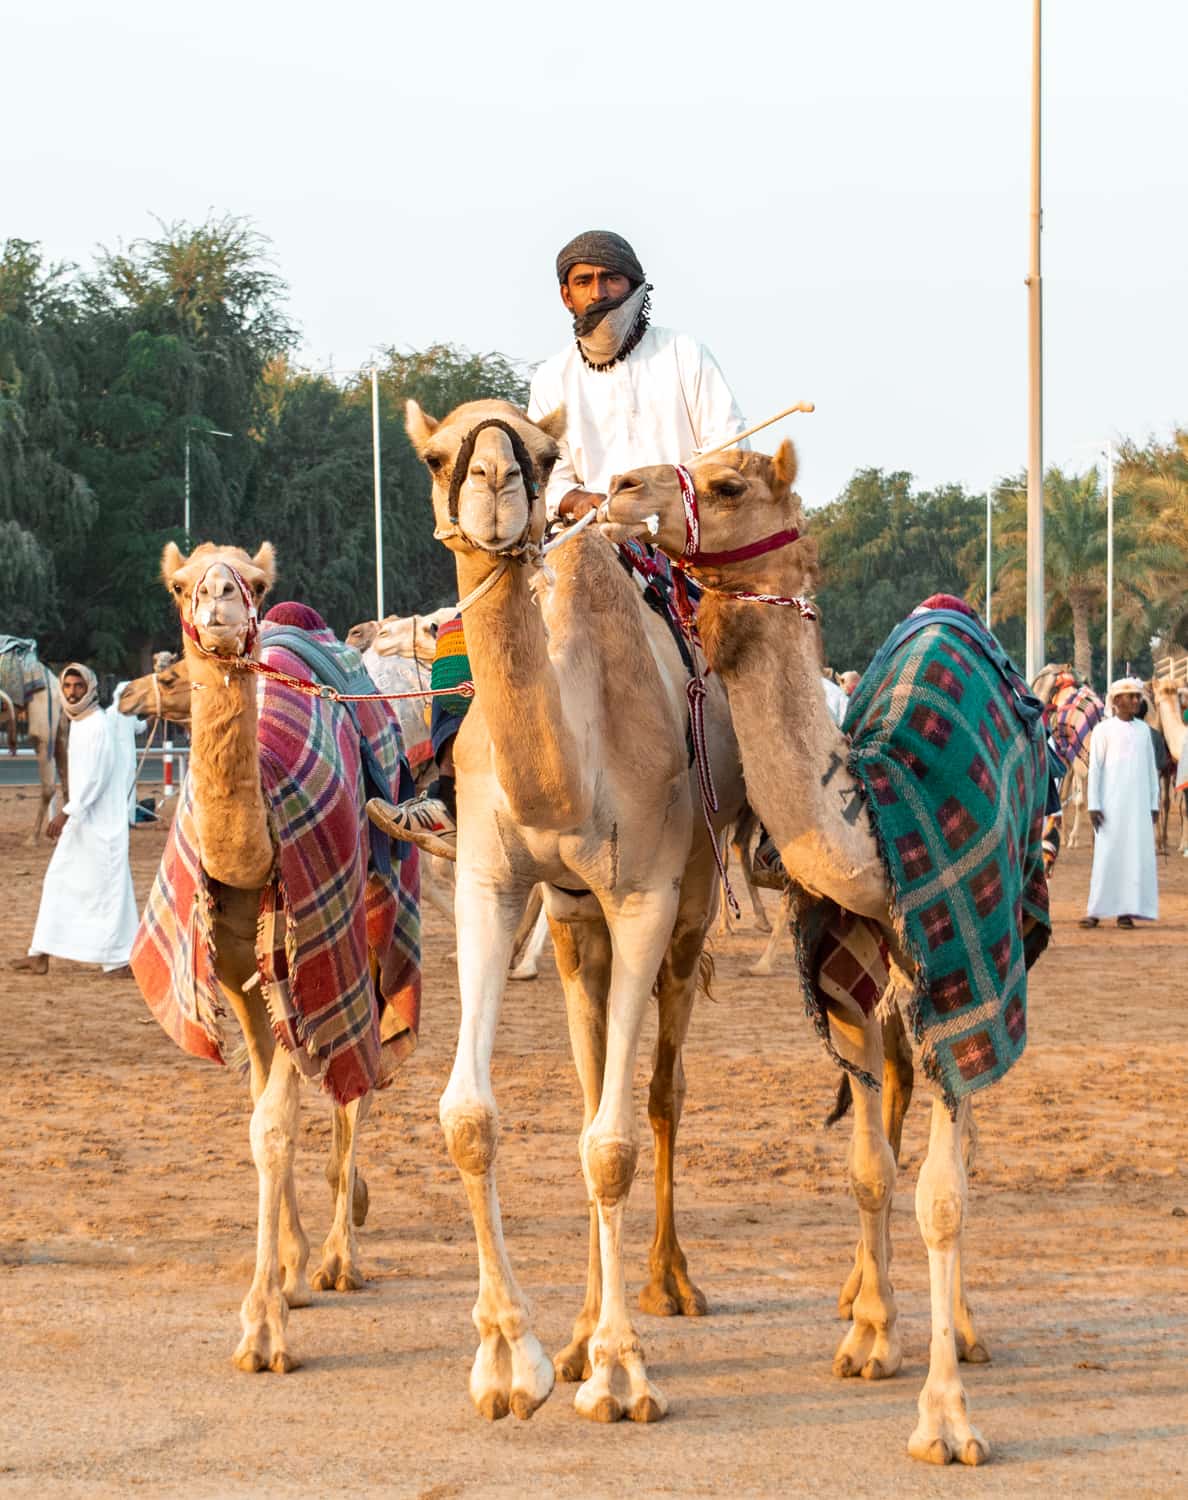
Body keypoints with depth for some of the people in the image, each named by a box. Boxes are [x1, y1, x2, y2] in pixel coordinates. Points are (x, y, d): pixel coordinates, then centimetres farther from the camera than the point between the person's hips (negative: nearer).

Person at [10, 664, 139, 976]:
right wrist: (69, 814, 20)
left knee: (106, 885, -5)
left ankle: (120, 959, 1)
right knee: (58, 882, 8)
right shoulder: (78, 723, 13)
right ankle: (41, 956, 10)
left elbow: (94, 777, -22)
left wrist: (67, 813, -24)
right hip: (81, 820, 10)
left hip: (100, 821, -10)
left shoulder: (97, 726, -16)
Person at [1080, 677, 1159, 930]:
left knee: (1136, 856, -2)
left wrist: (1154, 804, 9)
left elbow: (1151, 769, 15)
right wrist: (1093, 805, -9)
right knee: (1106, 856, -6)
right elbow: (1095, 768, -3)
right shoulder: (1103, 730, 0)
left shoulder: (1143, 729, 12)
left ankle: (1126, 911, 0)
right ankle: (1096, 911, -4)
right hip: (1111, 804, -4)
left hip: (1139, 804, 4)